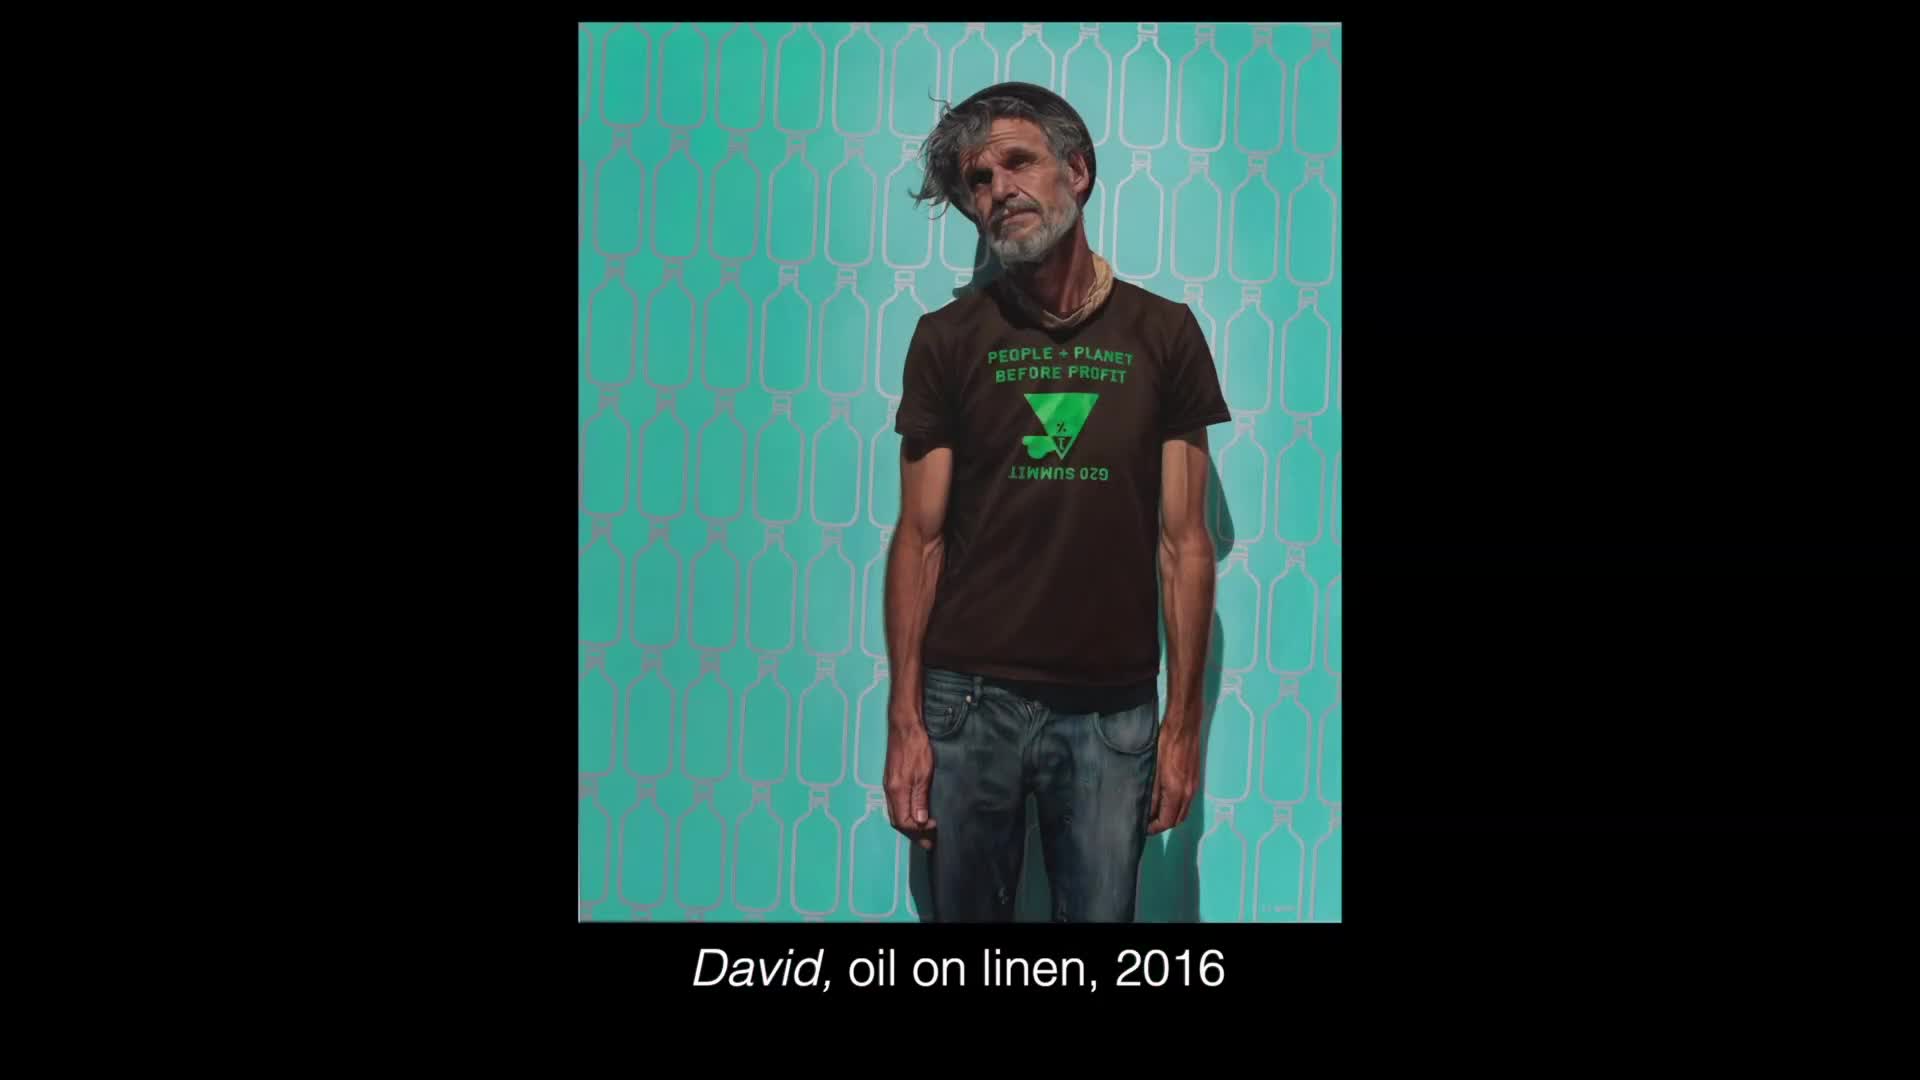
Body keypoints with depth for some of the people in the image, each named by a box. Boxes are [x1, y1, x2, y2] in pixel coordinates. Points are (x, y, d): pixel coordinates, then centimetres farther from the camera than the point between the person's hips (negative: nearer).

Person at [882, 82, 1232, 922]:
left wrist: (1183, 721, -1)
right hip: (969, 698, 0)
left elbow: (1184, 543, 2)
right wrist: (903, 718, -4)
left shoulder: (1163, 334, 1)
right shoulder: (947, 339, 1)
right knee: (961, 910, 11)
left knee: (1102, 911, 10)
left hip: (1115, 710, 0)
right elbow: (920, 539, 1)